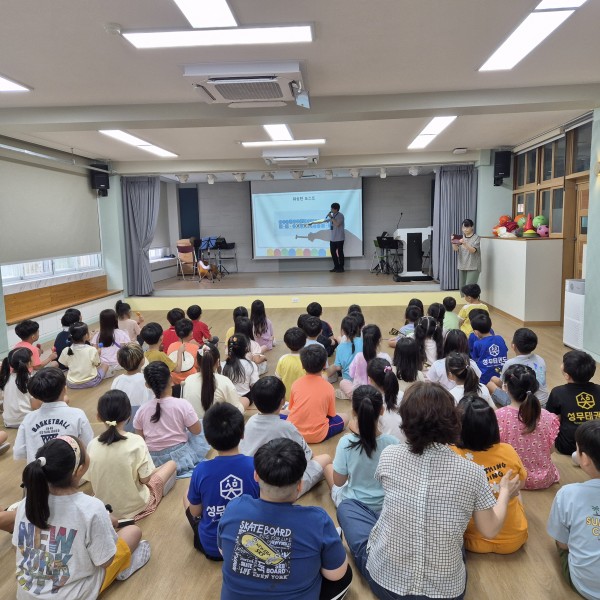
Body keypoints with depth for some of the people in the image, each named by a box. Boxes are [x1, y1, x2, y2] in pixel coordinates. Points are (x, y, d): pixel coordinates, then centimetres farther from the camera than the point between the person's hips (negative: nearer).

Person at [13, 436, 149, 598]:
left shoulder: (26, 503, -15)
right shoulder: (91, 508, -30)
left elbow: (19, 547, 3)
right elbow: (105, 562, -17)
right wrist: (106, 524, 0)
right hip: (72, 595, -5)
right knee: (133, 531, 15)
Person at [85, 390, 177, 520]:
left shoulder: (92, 445, -13)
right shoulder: (136, 442, -24)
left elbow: (89, 479, -3)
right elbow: (145, 479, -17)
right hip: (135, 507, -5)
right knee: (171, 464, 15)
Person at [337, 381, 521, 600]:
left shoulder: (389, 456, -15)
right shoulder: (472, 473, -16)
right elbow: (490, 531, -3)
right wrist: (505, 492, 16)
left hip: (385, 581, -1)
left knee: (346, 506, 21)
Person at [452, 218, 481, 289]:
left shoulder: (476, 238, -4)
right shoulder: (461, 237, 9)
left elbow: (473, 250, -18)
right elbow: (456, 249, -2)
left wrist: (464, 244, -36)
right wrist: (453, 242, -22)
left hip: (473, 267, -5)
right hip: (462, 266, 5)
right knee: (461, 287, 7)